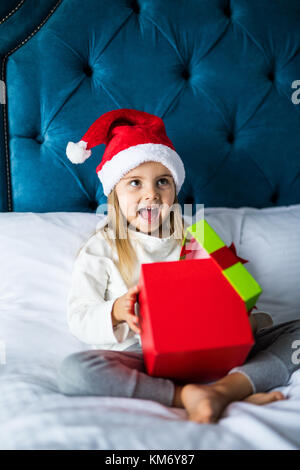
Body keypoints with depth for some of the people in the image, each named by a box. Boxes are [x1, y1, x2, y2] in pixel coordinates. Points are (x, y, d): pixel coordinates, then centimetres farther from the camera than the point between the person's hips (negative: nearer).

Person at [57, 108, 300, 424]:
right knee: (73, 370, -33)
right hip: (138, 356, -2)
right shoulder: (100, 250, 5)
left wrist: (244, 319, -11)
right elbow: (79, 319, -1)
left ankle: (224, 388, -38)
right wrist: (115, 312, -23)